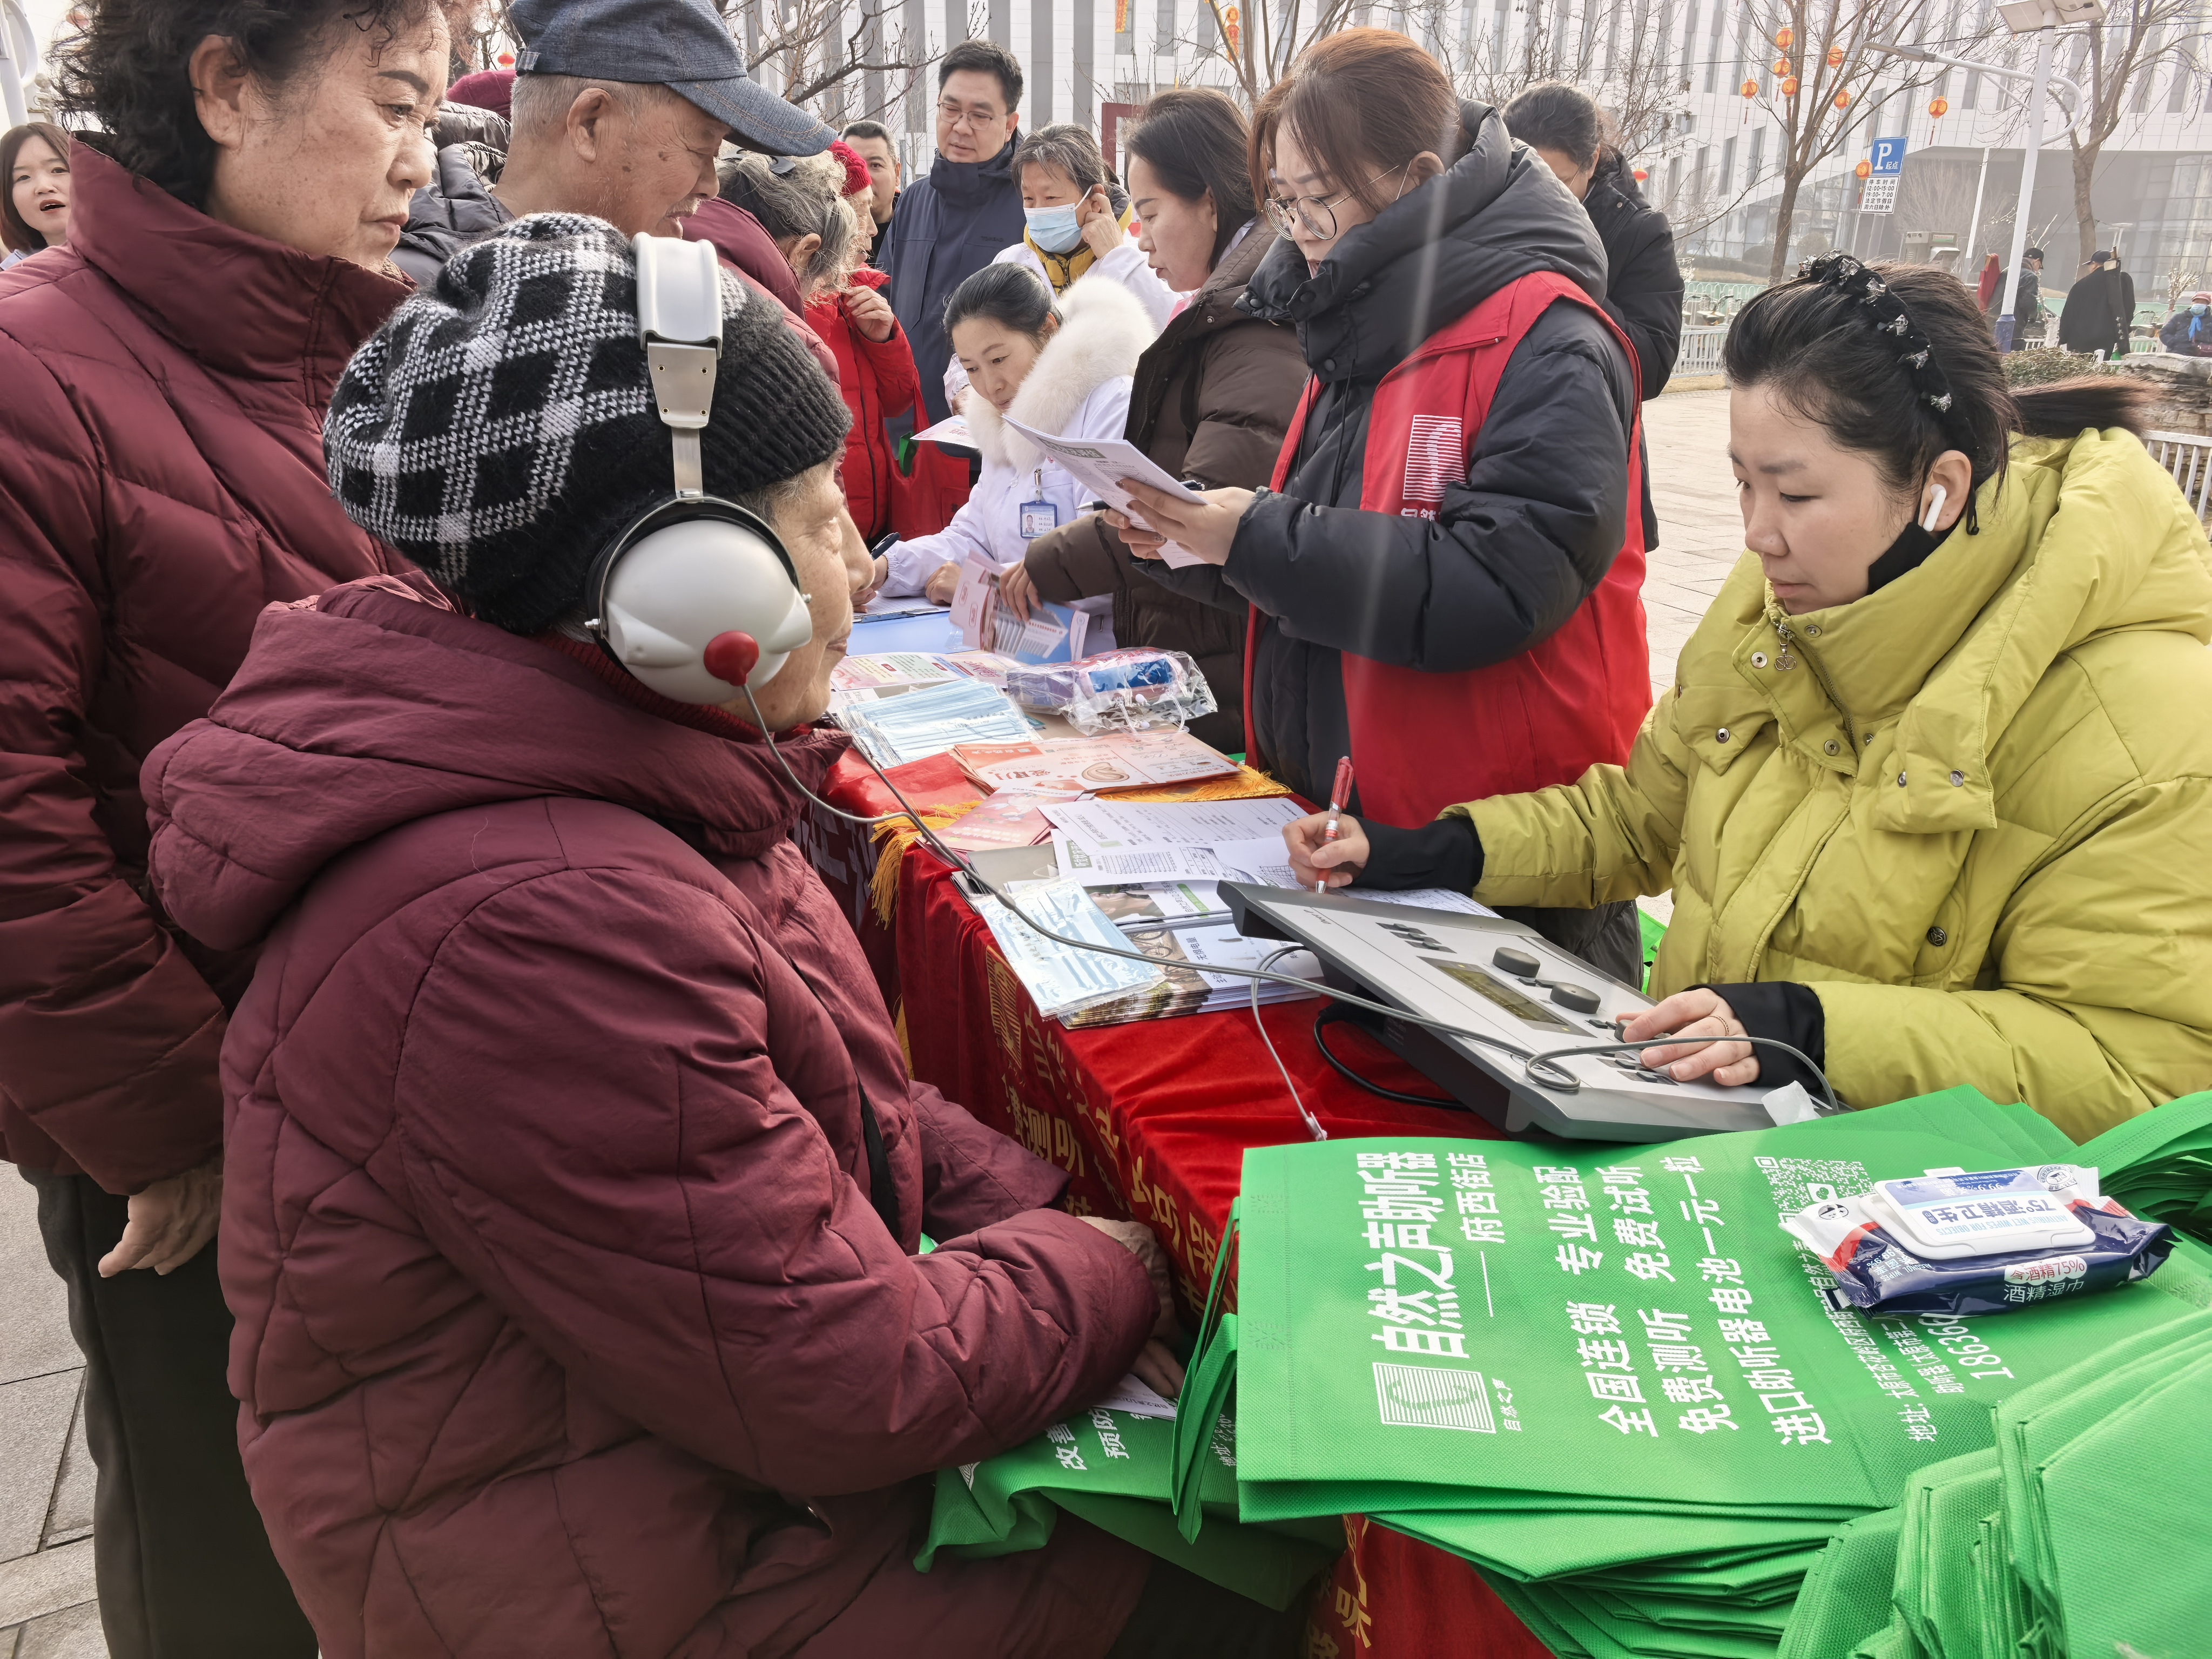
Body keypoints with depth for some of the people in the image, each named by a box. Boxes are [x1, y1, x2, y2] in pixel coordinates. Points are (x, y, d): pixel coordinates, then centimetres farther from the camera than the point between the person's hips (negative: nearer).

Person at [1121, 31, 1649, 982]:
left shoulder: (1546, 346, -14)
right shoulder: (1362, 326, 13)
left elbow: (1494, 587, -25)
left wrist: (1257, 538, -24)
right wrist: (1195, 540, -3)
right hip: (1346, 817, 8)